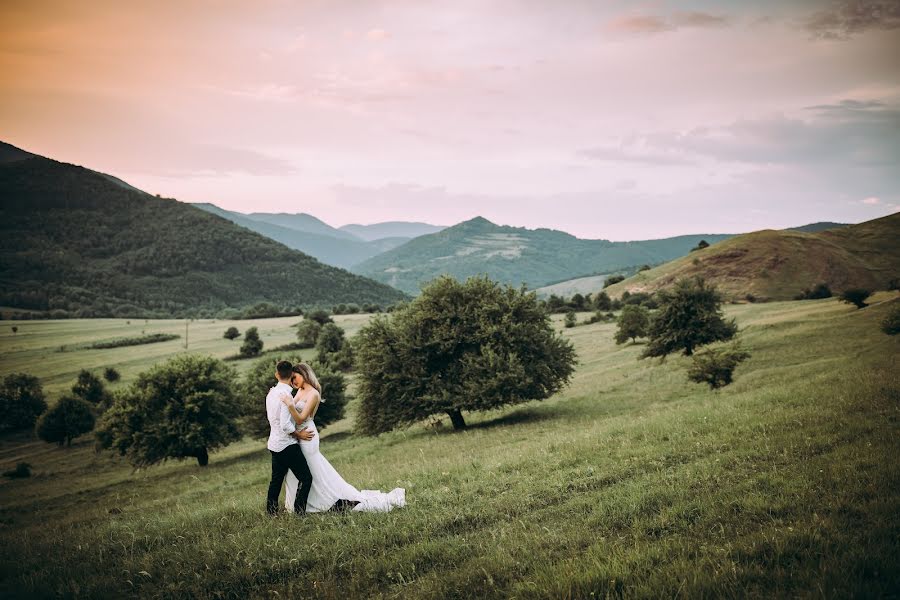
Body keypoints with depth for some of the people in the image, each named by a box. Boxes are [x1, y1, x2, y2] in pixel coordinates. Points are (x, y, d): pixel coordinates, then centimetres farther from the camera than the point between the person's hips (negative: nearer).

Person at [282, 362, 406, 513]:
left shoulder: (313, 394, -15)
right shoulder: (300, 392, 10)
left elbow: (300, 419, -21)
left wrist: (290, 405, -36)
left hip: (307, 438, -9)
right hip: (297, 436, 9)